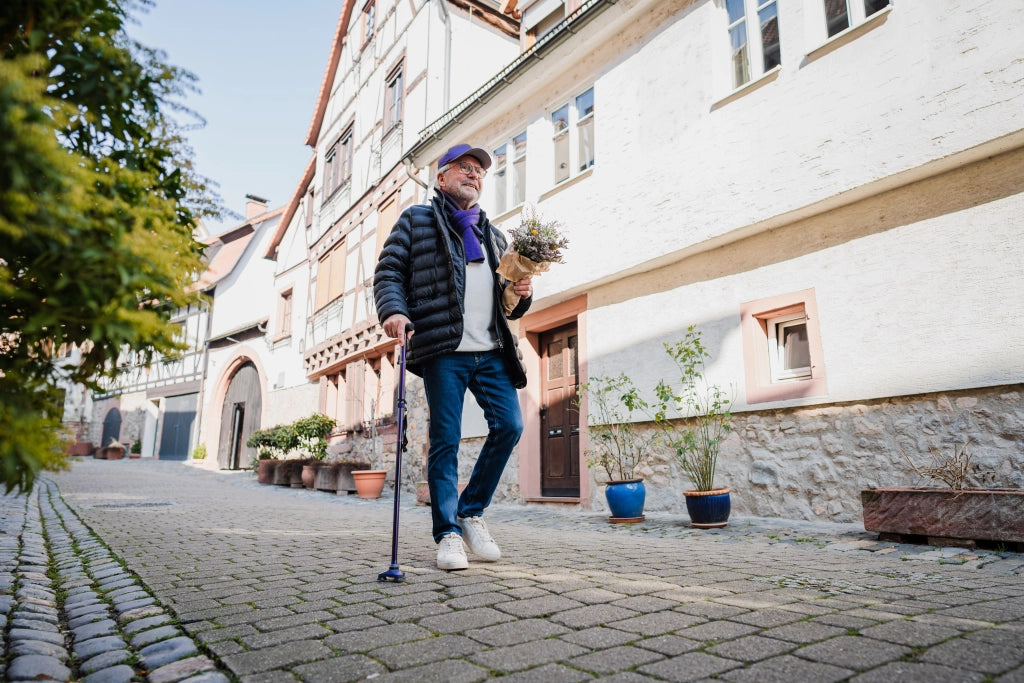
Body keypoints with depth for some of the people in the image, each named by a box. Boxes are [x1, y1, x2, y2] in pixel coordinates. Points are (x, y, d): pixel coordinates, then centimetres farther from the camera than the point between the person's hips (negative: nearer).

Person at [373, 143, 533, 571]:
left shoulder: (494, 236, 26)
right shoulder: (417, 220, 14)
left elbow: (508, 306, 27)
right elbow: (388, 271, 3)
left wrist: (522, 294, 4)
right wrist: (393, 310, -16)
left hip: (492, 351, 5)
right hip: (443, 349, -4)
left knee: (509, 425, -5)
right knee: (445, 440, -3)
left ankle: (471, 510, 14)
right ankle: (448, 533, 9)